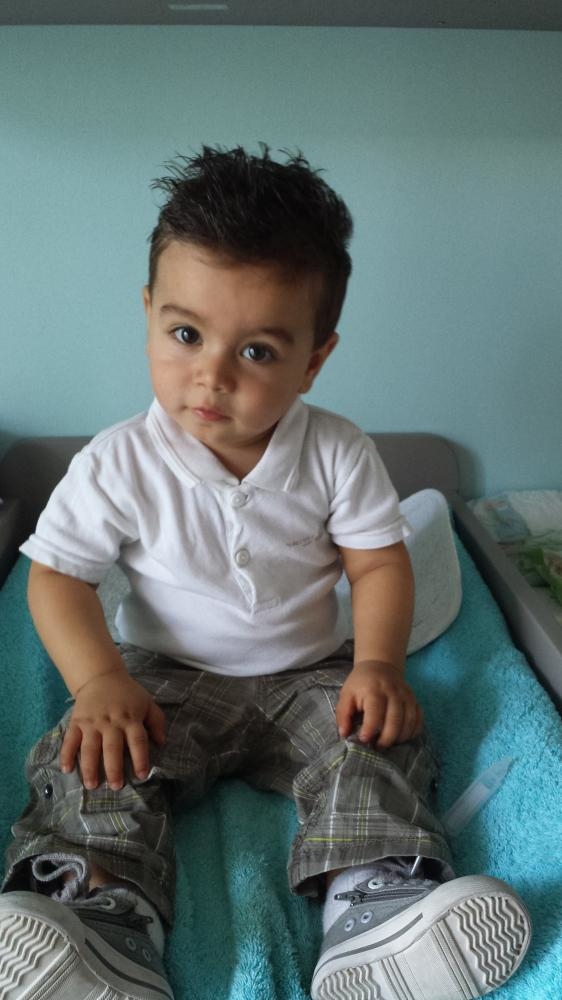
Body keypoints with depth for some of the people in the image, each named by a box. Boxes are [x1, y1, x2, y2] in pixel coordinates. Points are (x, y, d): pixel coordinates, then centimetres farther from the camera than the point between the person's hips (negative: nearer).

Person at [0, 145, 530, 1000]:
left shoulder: (340, 456, -10)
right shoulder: (119, 464, -14)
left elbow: (379, 562, -5)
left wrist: (378, 661, -22)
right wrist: (100, 681, -25)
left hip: (310, 672, 1)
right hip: (166, 675, 0)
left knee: (375, 740, -22)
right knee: (95, 758, -23)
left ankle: (375, 904, -20)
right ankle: (101, 910, -25)